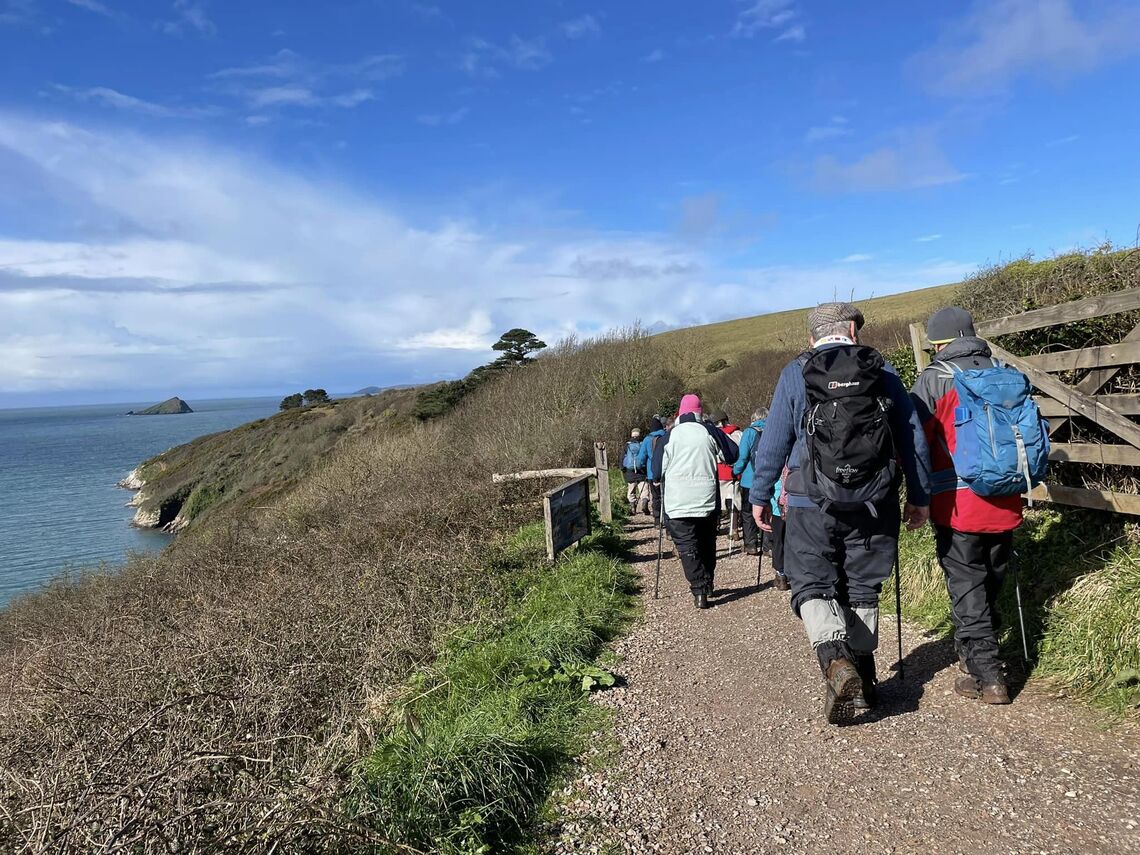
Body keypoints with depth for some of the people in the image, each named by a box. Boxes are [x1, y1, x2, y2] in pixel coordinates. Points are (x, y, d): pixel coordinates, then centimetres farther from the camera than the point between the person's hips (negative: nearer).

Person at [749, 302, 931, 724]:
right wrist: (919, 495, 15)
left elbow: (773, 441, 0)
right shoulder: (882, 371, 7)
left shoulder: (795, 373, 1)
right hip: (874, 502, 3)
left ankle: (835, 661, -20)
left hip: (813, 501, -2)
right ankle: (862, 678, 20)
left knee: (812, 585, 4)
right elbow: (913, 435, 8)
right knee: (862, 590, 13)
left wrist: (759, 495, 8)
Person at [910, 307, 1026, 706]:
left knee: (966, 590, 3)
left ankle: (986, 676, 3)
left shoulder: (934, 377, -8)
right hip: (1004, 503, 6)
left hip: (957, 504, -5)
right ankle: (975, 655, 34)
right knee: (991, 583, 19)